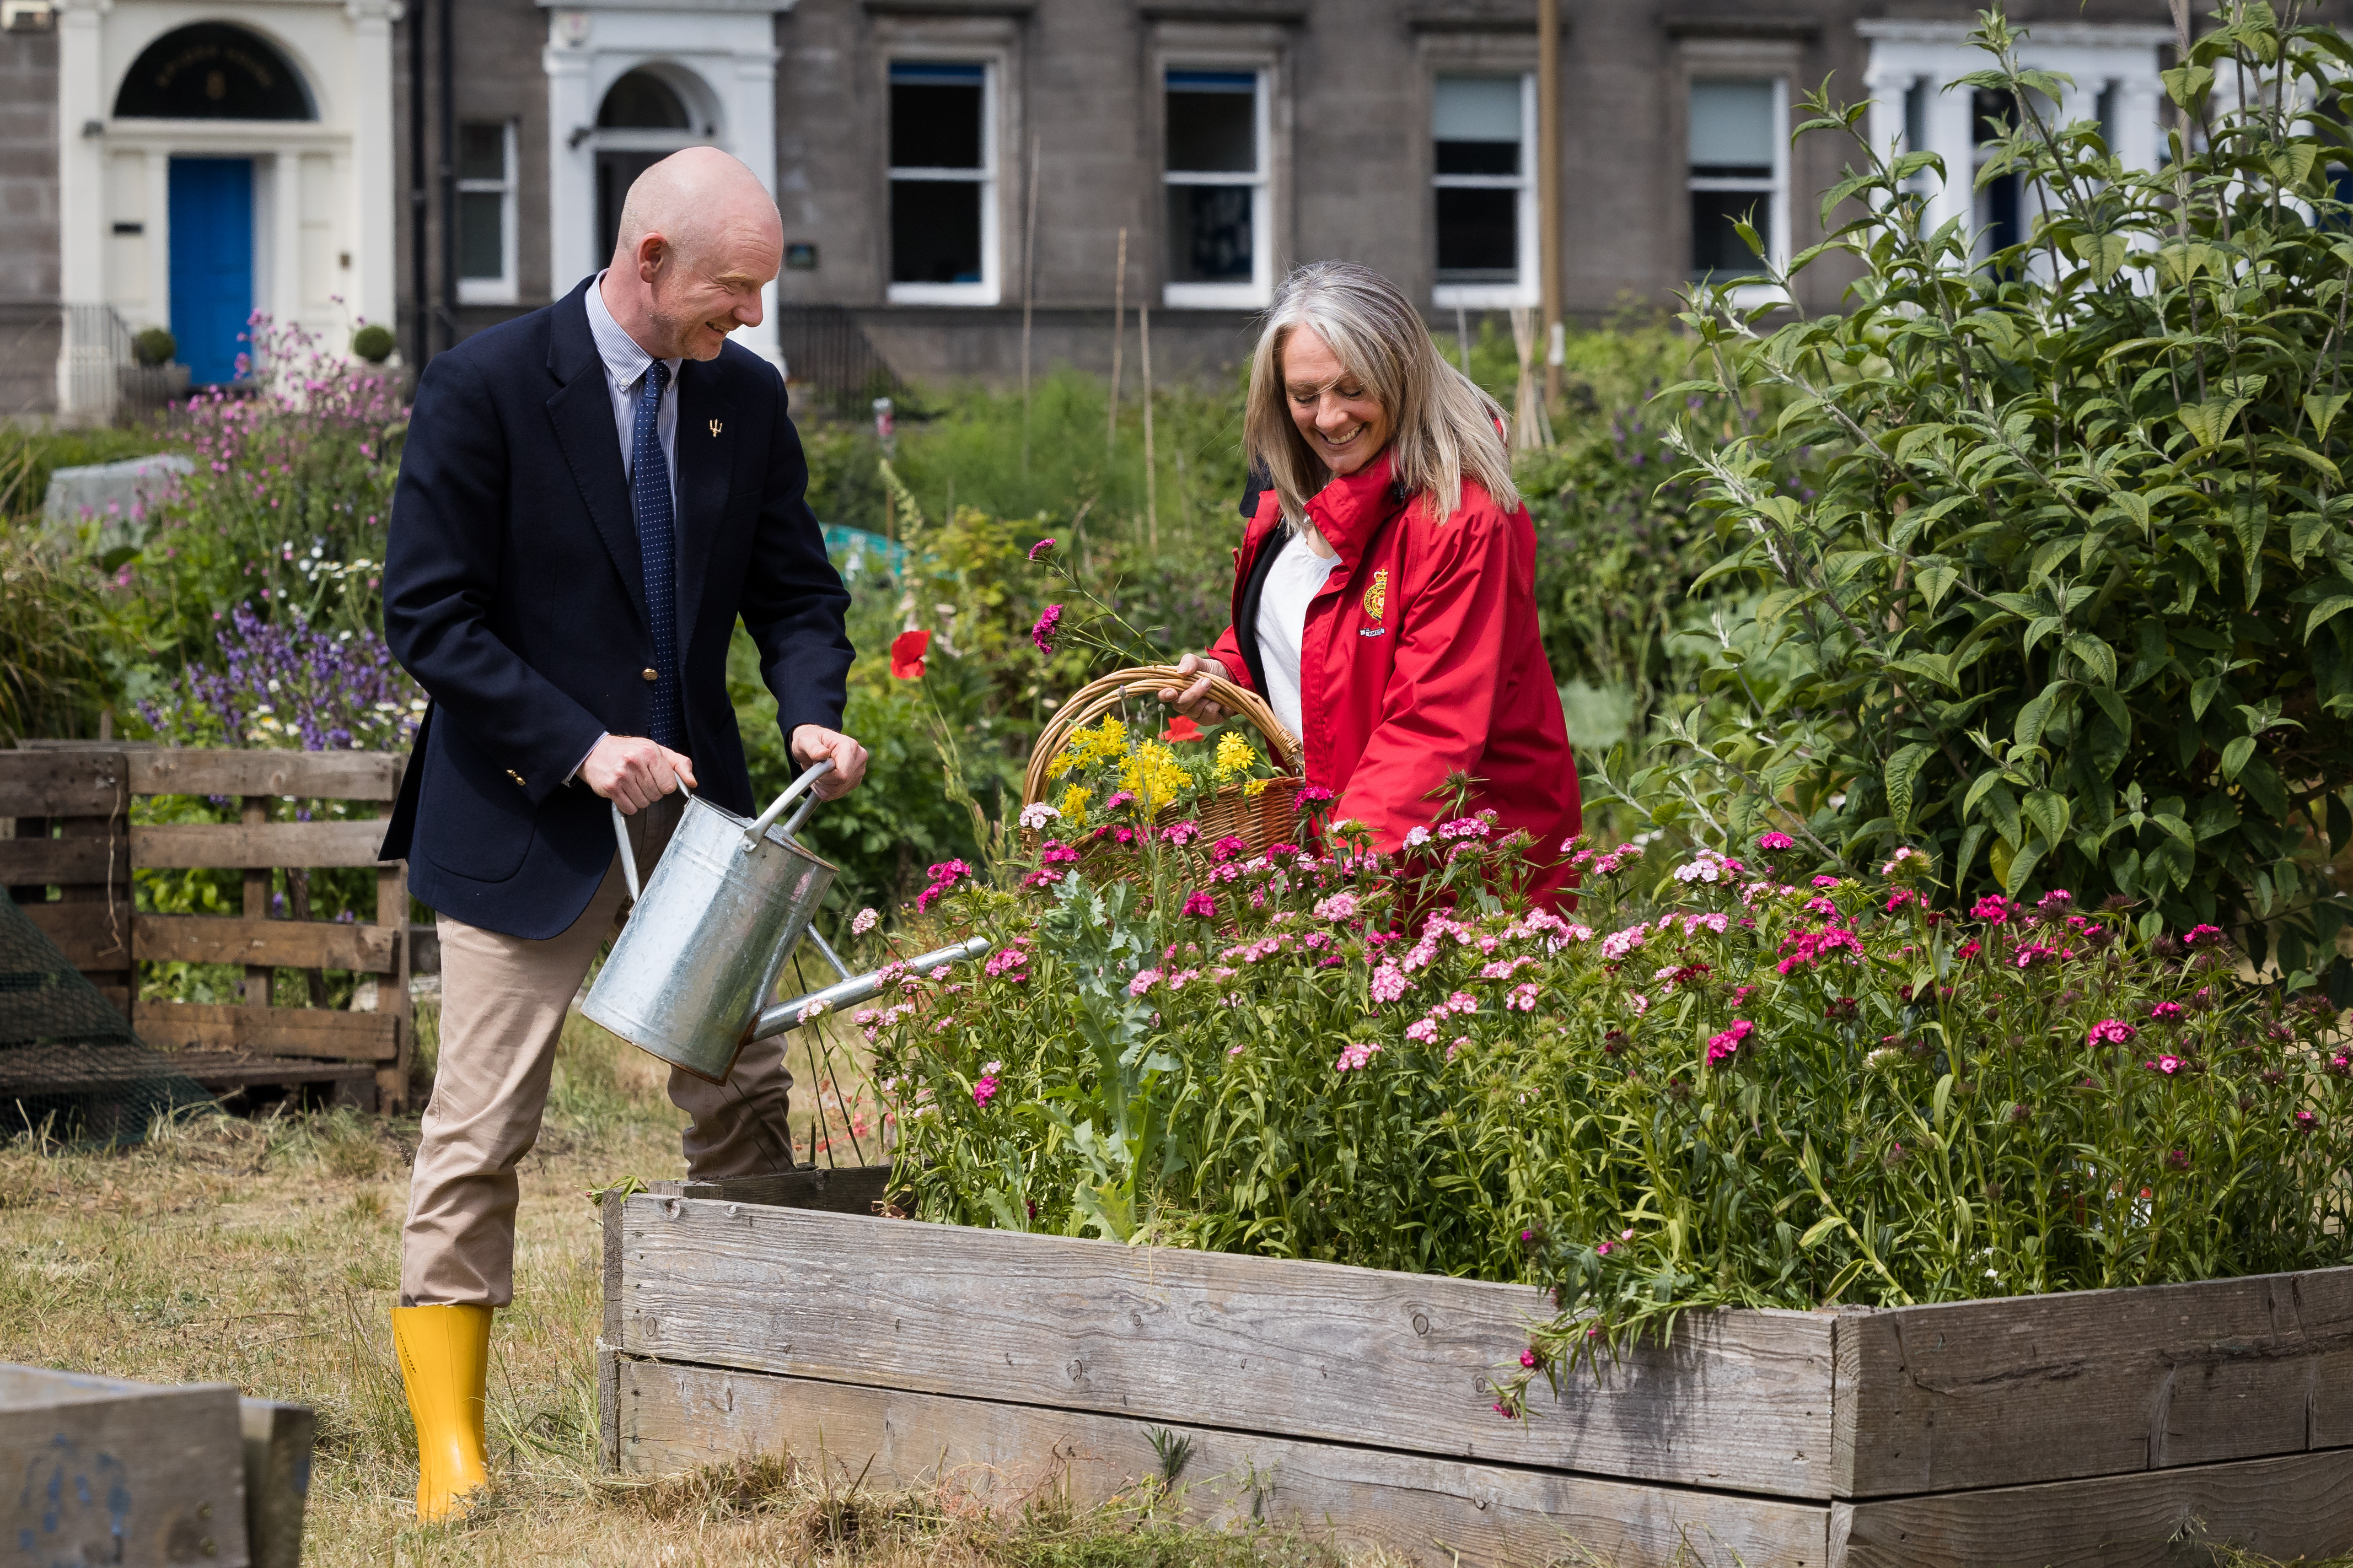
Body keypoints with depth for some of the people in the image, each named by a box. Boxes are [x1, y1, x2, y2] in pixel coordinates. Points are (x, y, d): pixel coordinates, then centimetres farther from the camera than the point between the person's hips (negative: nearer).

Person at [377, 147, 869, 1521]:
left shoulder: (747, 394, 4)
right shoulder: (486, 389, -12)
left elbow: (795, 589, 11)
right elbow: (432, 616, -12)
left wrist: (814, 713, -10)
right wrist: (579, 747, -20)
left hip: (694, 801, 5)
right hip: (530, 821, -5)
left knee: (746, 1103, 4)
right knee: (483, 1131, -2)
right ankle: (450, 1446, 5)